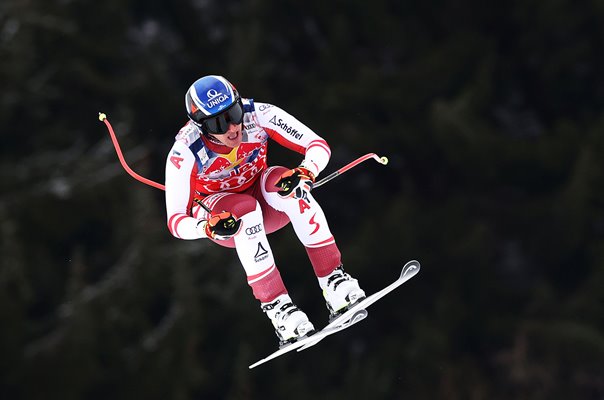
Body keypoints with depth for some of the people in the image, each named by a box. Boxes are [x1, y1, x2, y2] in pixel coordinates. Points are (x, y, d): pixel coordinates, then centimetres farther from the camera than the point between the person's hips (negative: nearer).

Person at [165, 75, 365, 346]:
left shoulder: (258, 115, -25)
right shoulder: (184, 153, -29)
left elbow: (318, 145, -22)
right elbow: (176, 222, -24)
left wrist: (306, 171, -44)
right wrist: (208, 228, -45)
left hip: (263, 198, 2)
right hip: (215, 214, -2)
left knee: (280, 181, -33)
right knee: (246, 209, -37)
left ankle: (333, 280, -34)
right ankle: (276, 307, -33)